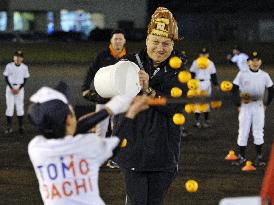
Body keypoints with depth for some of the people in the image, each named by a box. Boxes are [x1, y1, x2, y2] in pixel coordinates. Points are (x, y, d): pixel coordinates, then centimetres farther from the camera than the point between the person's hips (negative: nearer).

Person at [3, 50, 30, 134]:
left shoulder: (24, 67, -2)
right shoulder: (9, 66, -5)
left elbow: (25, 80, 2)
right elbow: (6, 78, -1)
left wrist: (19, 89, -10)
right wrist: (11, 88, -11)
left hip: (20, 88, 1)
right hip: (10, 87, -1)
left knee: (20, 107, 0)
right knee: (9, 107, -3)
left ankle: (21, 126, 6)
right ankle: (9, 127, 1)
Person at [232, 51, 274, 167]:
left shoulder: (264, 75, 3)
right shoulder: (242, 74, -1)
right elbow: (234, 89, 0)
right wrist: (238, 103, -7)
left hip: (259, 106, 1)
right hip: (245, 106, -1)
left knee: (258, 132, 2)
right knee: (243, 132, 1)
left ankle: (259, 157, 10)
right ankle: (242, 157, 8)